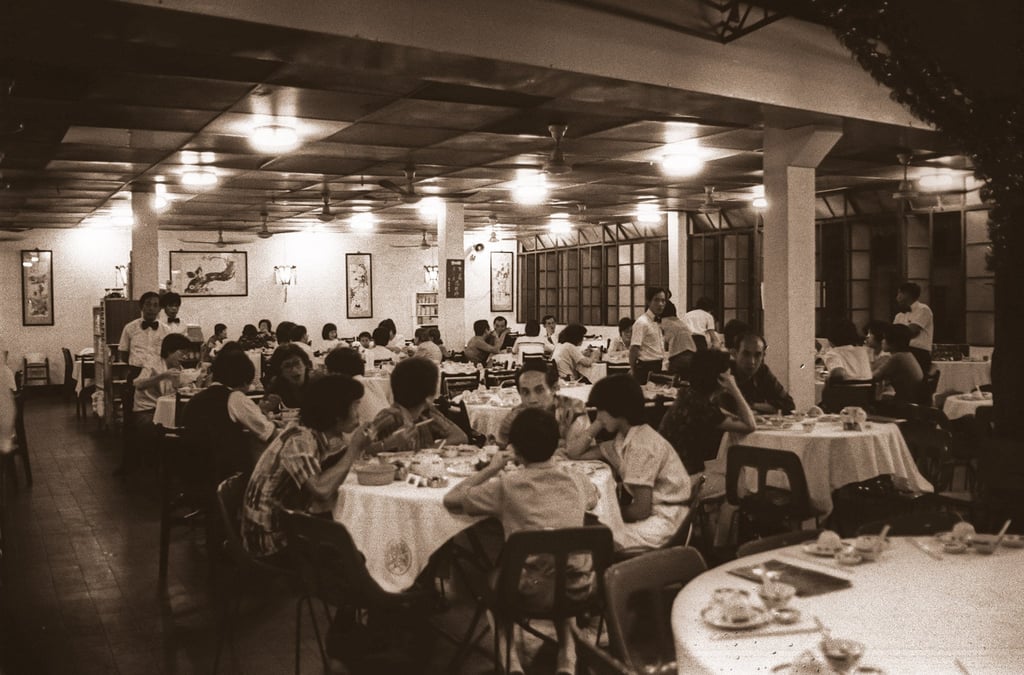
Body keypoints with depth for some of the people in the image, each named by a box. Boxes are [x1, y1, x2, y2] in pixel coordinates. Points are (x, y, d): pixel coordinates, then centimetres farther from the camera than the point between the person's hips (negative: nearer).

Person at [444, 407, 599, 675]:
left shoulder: (506, 486, -13)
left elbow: (450, 500, -2)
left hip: (532, 592, -2)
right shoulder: (578, 482, -2)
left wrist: (490, 469, 7)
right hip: (579, 588, 2)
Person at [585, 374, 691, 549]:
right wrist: (599, 422, 4)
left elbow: (640, 509, -21)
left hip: (666, 520, -9)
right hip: (651, 511, 9)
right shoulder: (623, 439, 6)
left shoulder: (641, 445, -21)